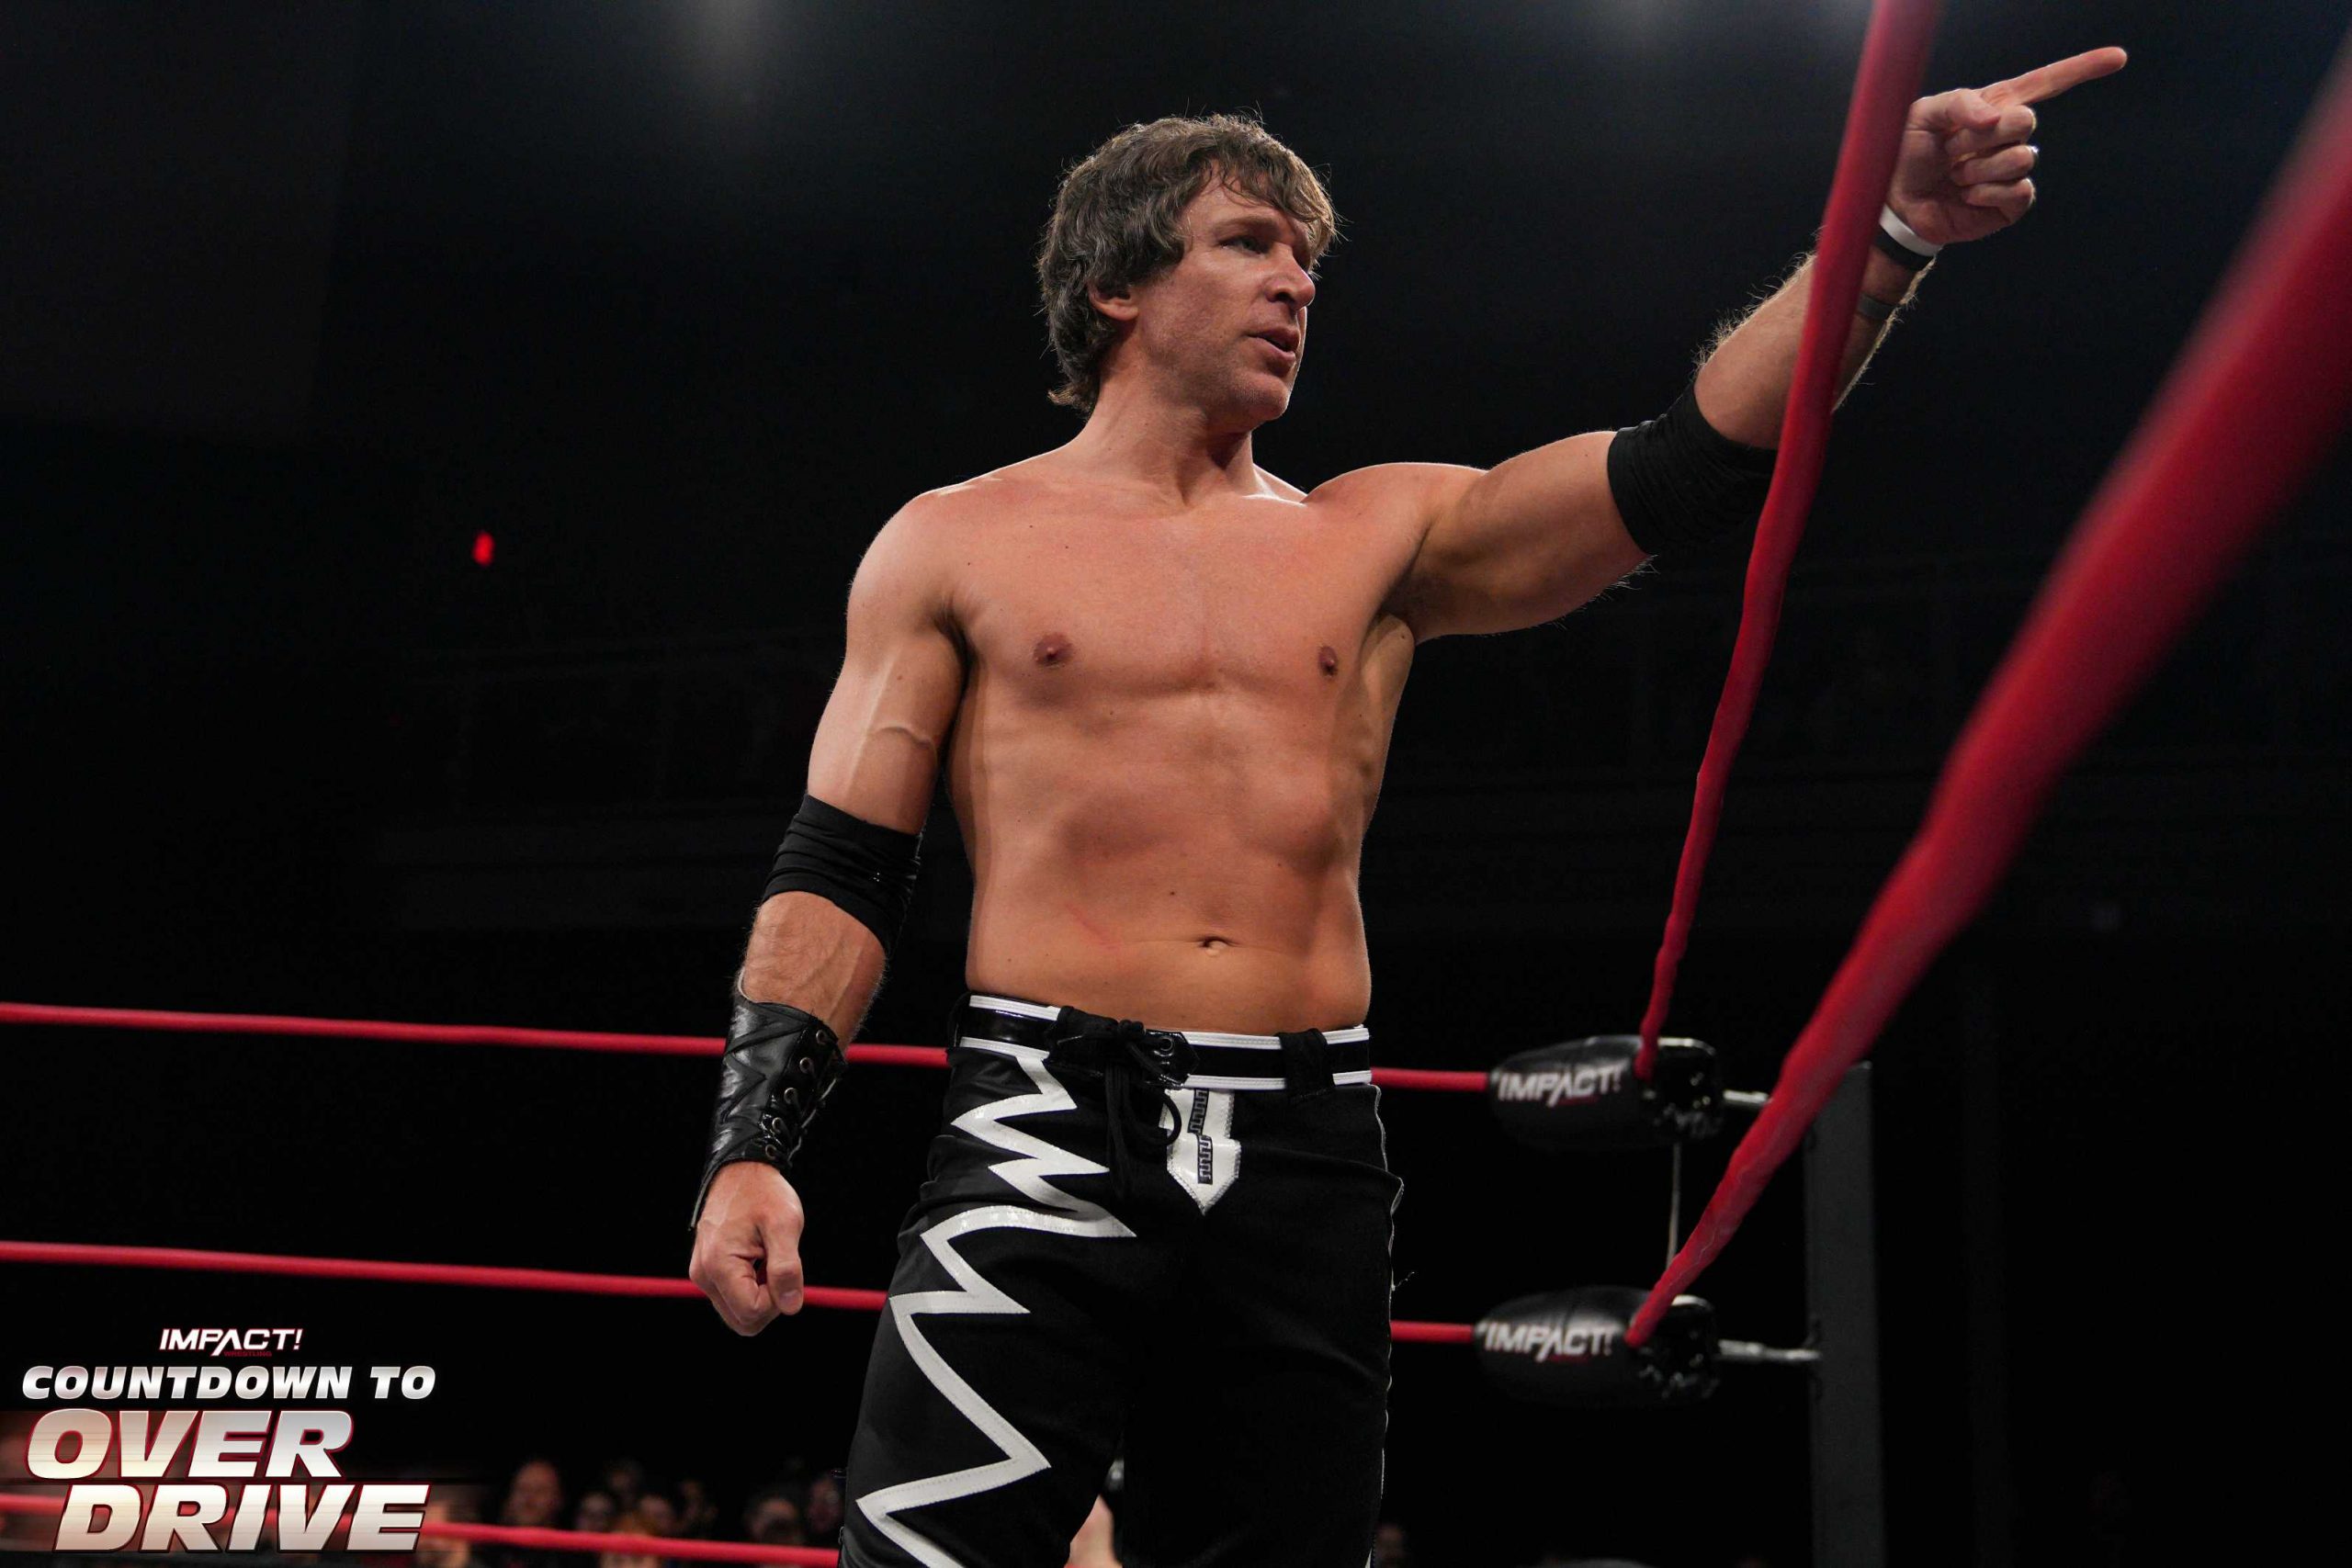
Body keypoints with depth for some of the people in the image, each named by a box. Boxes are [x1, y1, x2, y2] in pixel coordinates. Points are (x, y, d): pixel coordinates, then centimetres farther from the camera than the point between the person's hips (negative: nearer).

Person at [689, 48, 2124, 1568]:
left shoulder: (1379, 535, 14)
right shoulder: (956, 544, 8)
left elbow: (1688, 467, 6)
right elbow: (839, 875, 5)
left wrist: (1897, 228, -4)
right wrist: (750, 1151, -7)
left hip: (1305, 1158, 3)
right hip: (1044, 1136, -3)